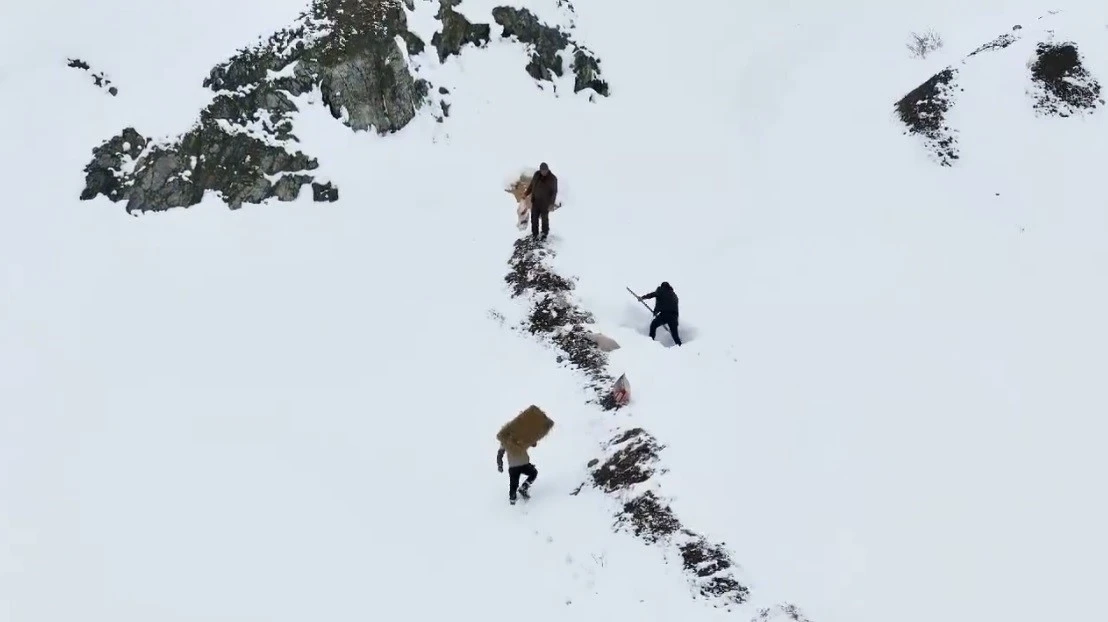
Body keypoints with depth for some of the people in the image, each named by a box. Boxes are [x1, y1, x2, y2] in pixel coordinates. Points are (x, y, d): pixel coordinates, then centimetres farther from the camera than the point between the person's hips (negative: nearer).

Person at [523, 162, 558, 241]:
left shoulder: (552, 178, -12)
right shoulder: (536, 175, -1)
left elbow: (554, 192, -8)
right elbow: (531, 185, 12)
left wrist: (551, 203, -13)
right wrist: (527, 193, -2)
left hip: (545, 203, -4)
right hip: (535, 201, 4)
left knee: (544, 218, 7)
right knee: (534, 218, 7)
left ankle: (545, 234, 24)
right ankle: (534, 234, 19)